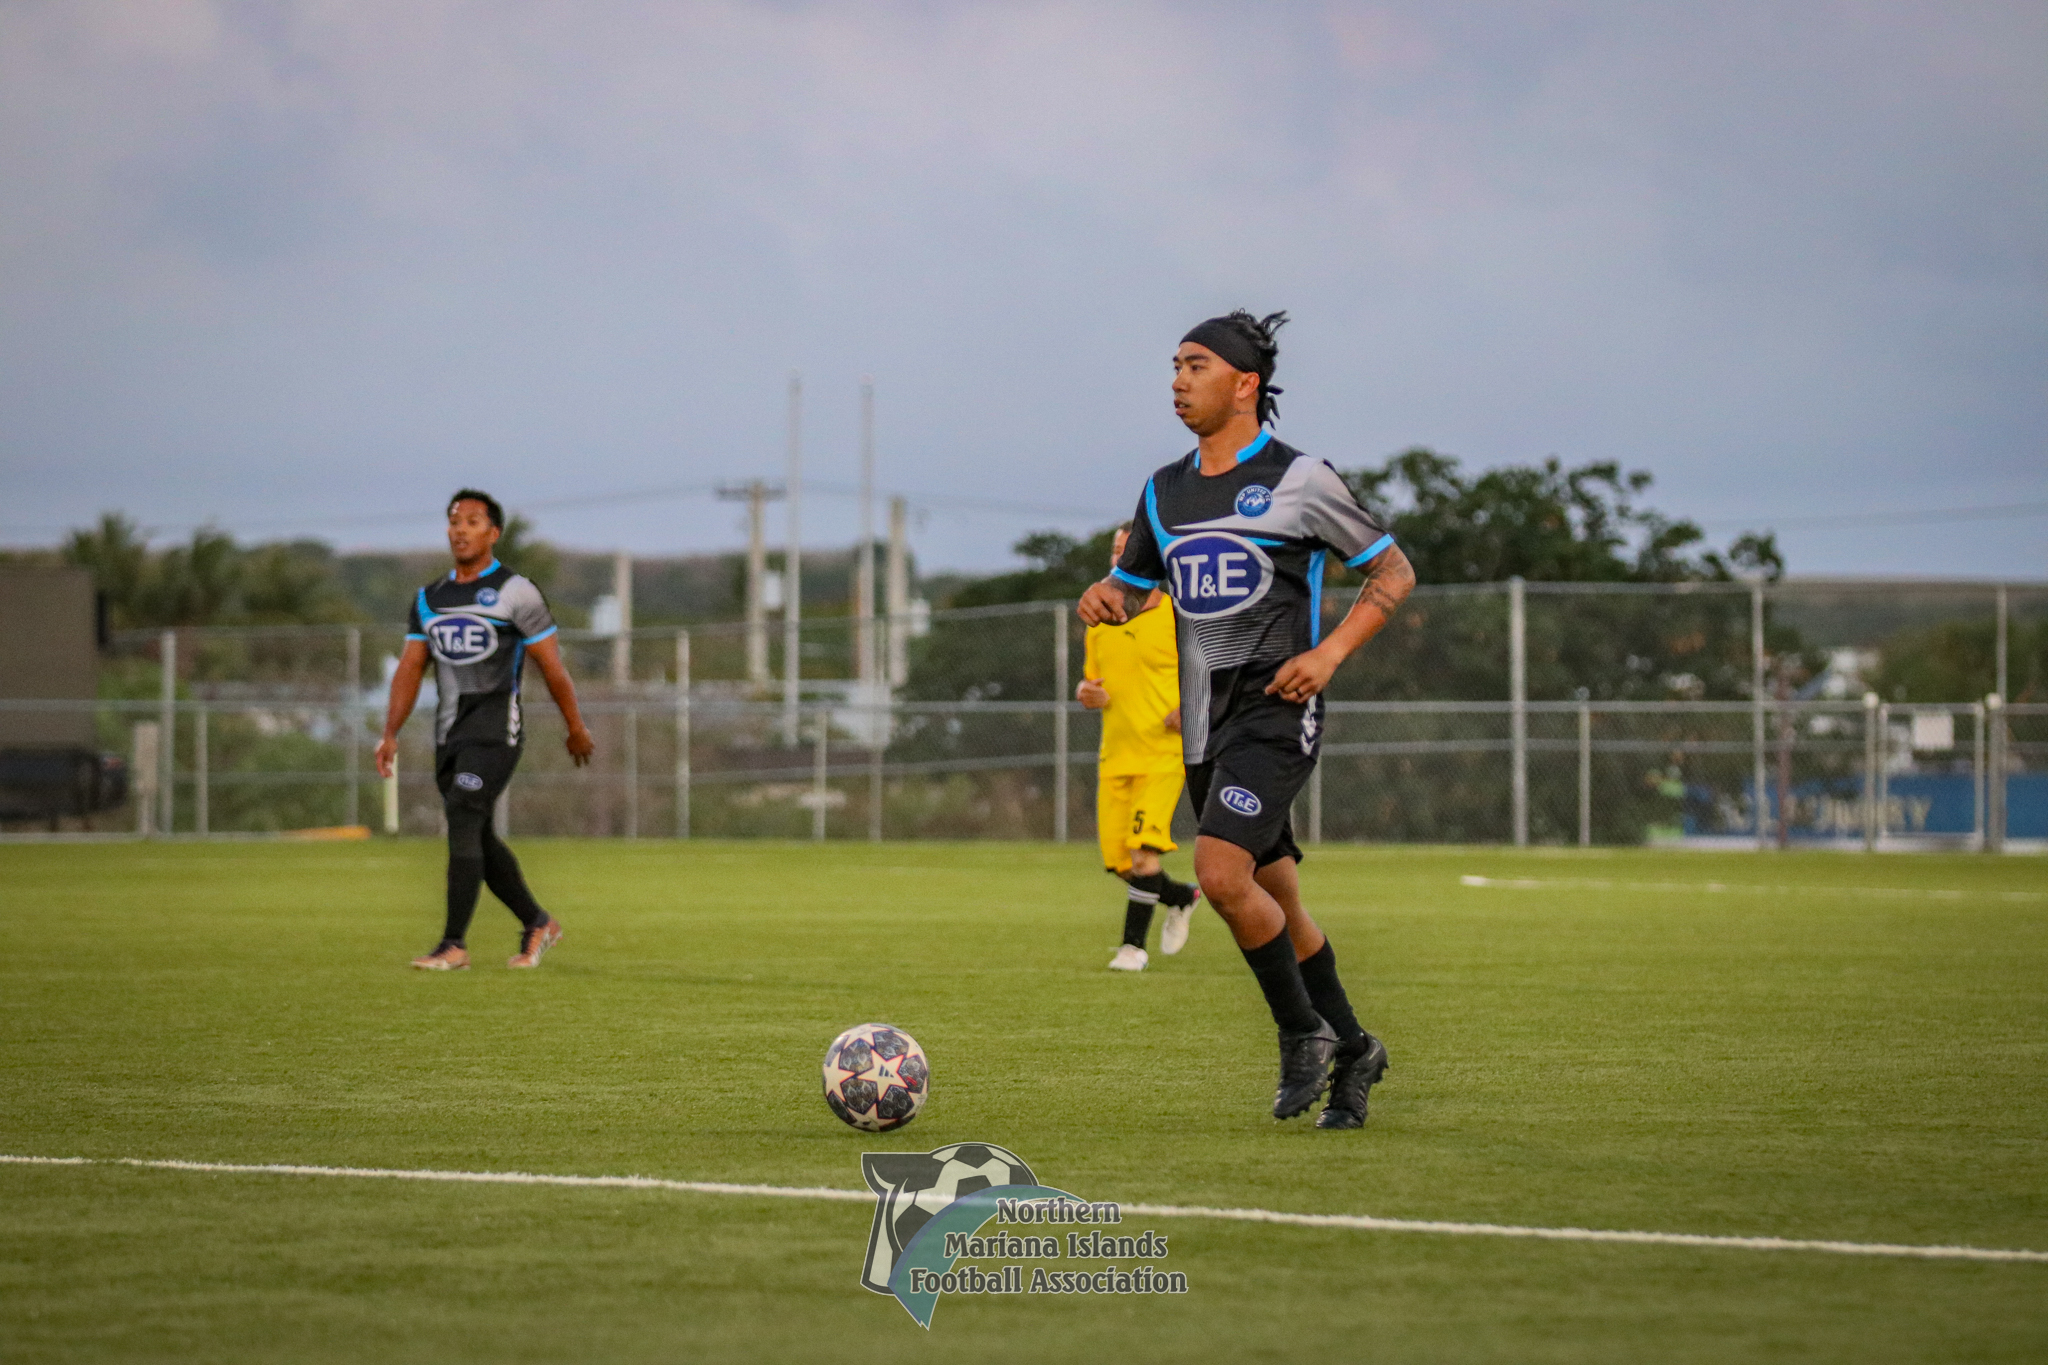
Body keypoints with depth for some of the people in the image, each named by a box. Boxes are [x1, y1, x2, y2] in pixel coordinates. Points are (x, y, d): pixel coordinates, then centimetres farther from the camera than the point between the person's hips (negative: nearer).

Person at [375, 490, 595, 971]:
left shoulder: (515, 592, -4)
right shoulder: (429, 598, 14)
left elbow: (552, 667, 1)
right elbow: (410, 668, 12)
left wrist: (576, 730, 6)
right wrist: (390, 733, 2)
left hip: (495, 729, -7)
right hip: (448, 732, 7)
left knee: (462, 823, -17)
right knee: (477, 840, 10)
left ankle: (454, 945, -17)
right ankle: (537, 924, 27)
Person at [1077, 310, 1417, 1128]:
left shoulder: (1298, 481, -5)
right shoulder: (1164, 491, 12)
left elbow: (1393, 573, 1)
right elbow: (1133, 585, 25)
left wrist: (1329, 653, -12)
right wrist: (1103, 598, 0)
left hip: (1275, 712, -6)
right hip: (1205, 723, 6)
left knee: (1220, 871, -23)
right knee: (1274, 902, 11)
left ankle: (1302, 1032, -4)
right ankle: (1350, 1050, 26)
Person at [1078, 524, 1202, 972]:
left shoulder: (1177, 616, -5)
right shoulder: (1100, 621, 11)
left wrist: (1191, 709, -19)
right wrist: (1087, 694, -3)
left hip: (1163, 754, -5)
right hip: (1114, 757, 5)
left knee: (1143, 854, -18)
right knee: (1120, 863, 3)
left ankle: (1133, 944, -6)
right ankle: (1180, 898, 30)